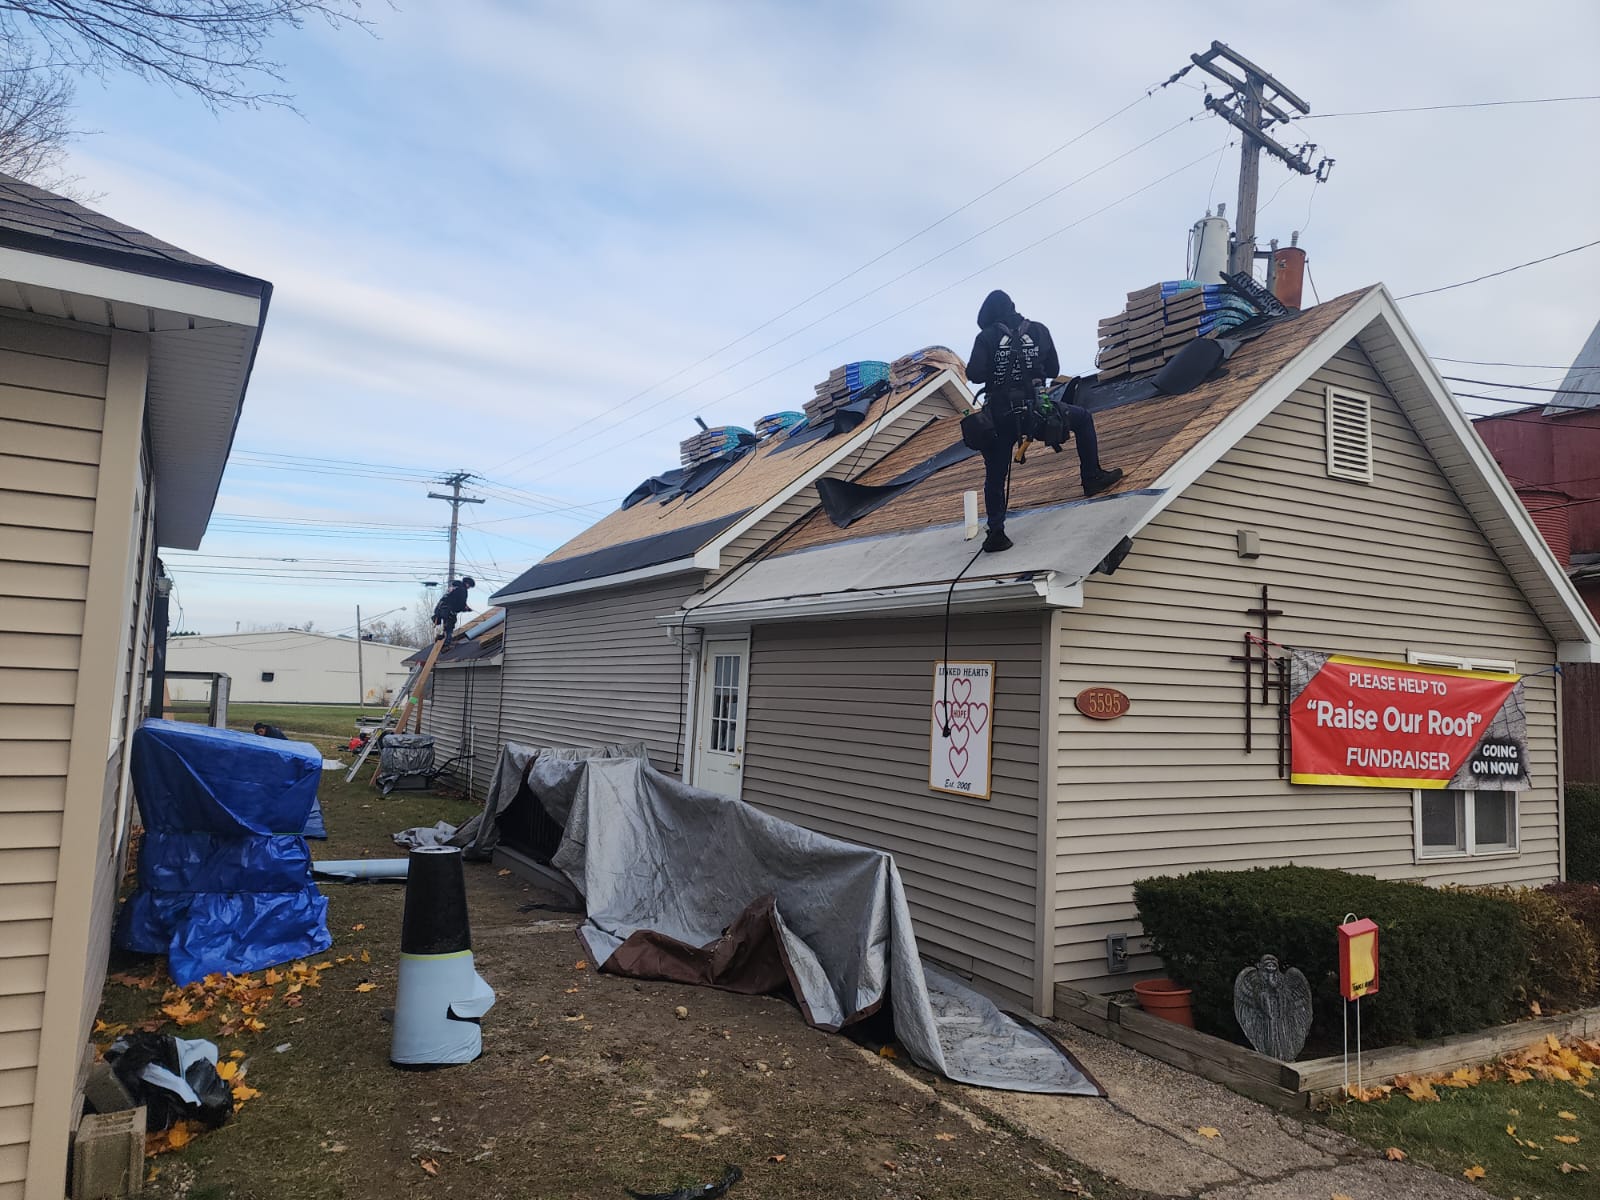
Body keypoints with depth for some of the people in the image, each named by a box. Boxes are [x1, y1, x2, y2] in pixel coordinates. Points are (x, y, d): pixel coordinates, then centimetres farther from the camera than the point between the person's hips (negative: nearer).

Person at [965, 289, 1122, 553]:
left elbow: (974, 374, -11)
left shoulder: (987, 337, -3)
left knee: (995, 477, 12)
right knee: (1083, 418, 26)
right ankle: (1093, 477, 26)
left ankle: (996, 533, 4)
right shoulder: (1038, 331, 5)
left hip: (1001, 417, -1)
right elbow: (1053, 369, 9)